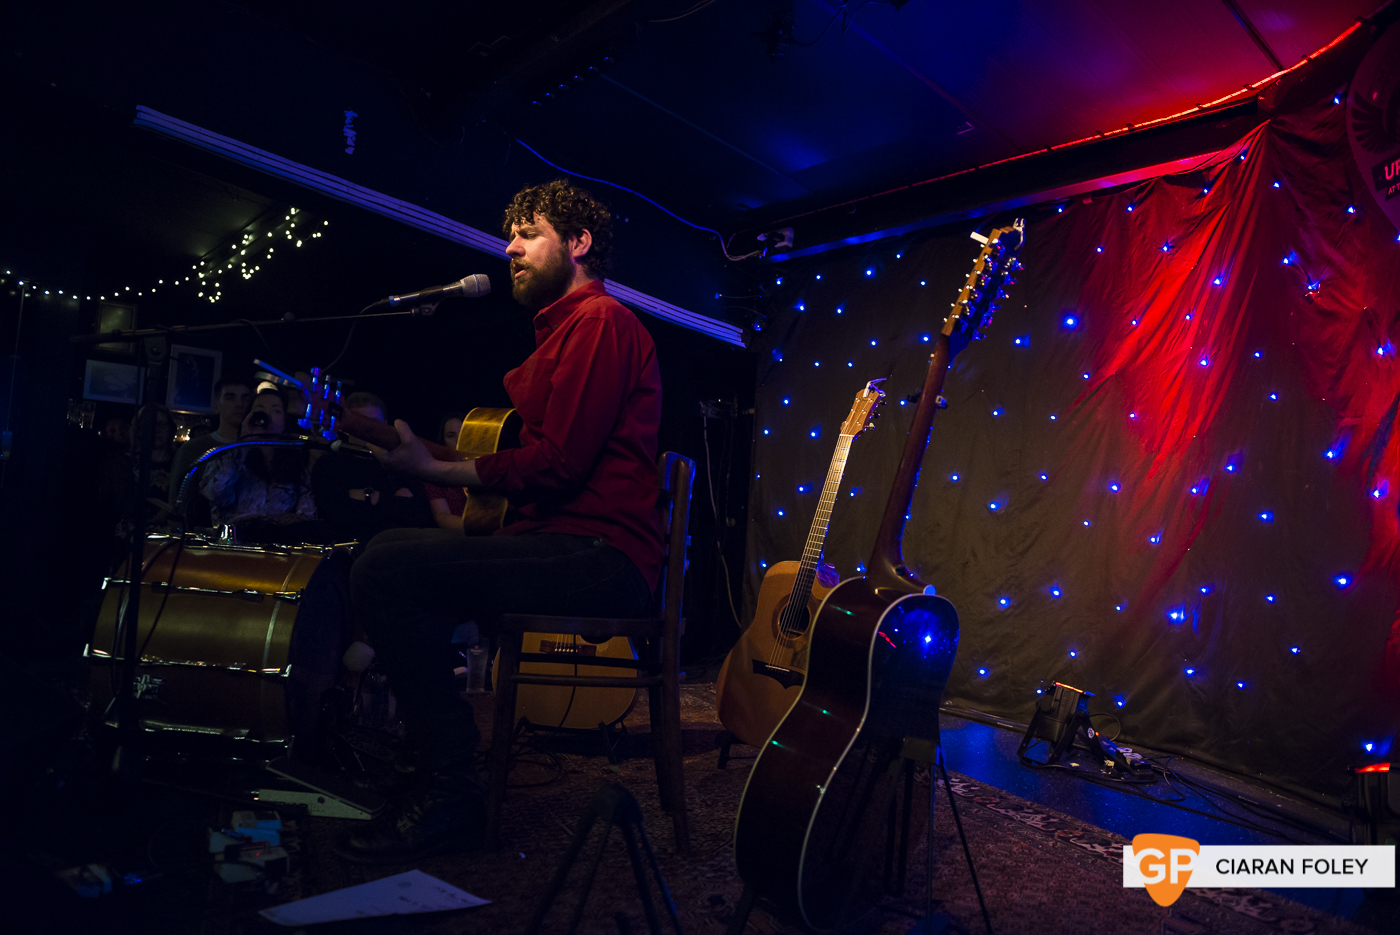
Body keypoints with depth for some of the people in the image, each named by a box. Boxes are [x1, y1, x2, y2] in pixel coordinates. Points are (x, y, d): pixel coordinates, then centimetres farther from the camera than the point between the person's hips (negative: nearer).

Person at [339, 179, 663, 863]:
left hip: (602, 556, -11)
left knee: (388, 568, -23)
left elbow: (558, 463, -18)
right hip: (562, 543, 11)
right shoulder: (562, 329, 27)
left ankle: (450, 792, -14)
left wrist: (436, 470, -10)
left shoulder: (600, 320, -7)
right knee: (390, 554, 16)